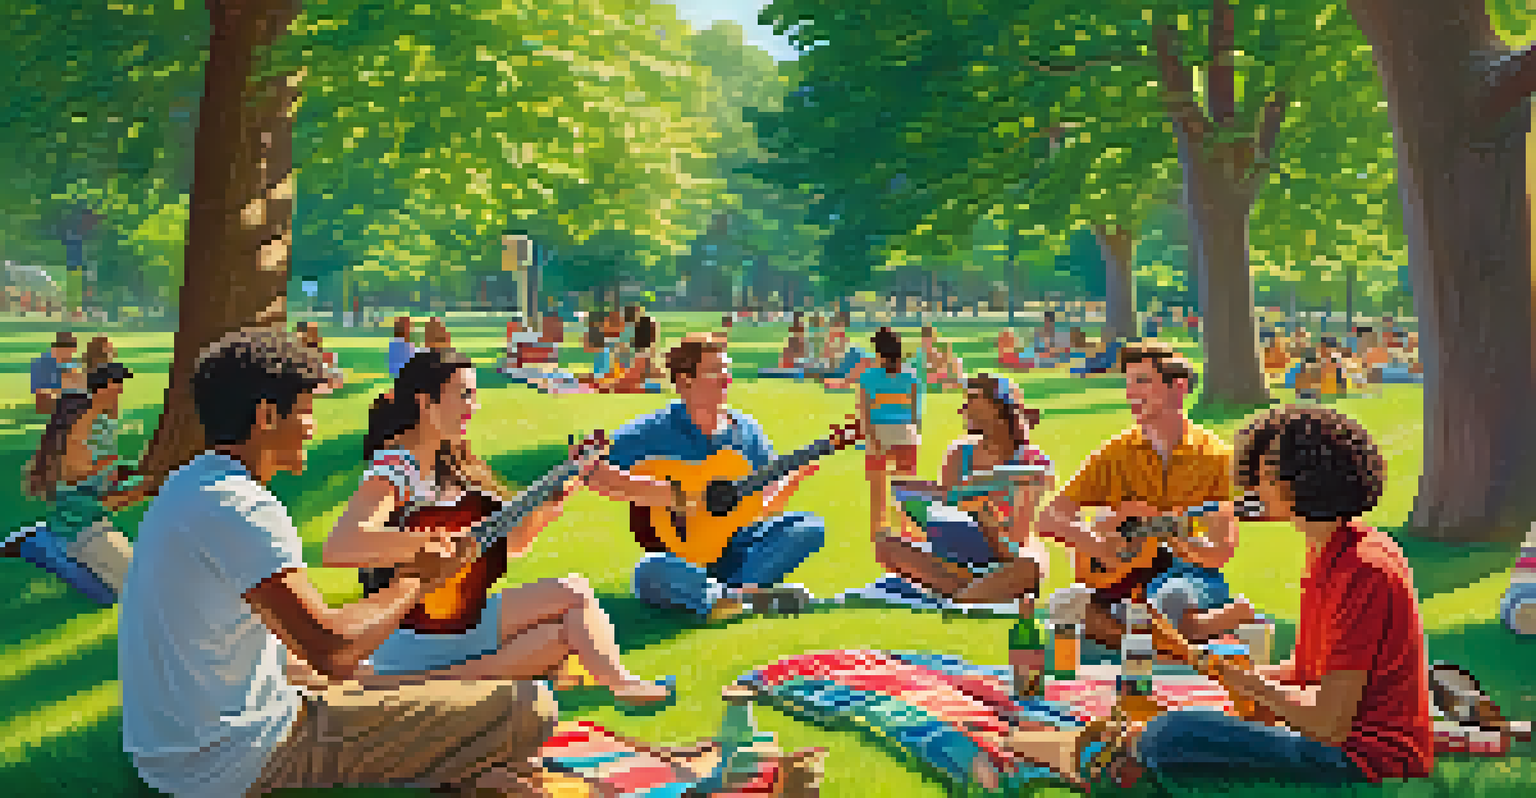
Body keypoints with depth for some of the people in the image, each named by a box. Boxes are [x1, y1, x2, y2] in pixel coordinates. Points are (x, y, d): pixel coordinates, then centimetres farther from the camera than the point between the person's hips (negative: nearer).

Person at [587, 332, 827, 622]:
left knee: (810, 527, -14)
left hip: (734, 550, 5)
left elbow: (764, 506, 11)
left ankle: (740, 590, -31)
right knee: (651, 572, -37)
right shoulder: (651, 432, -5)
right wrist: (664, 496, -24)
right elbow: (594, 474, -18)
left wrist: (793, 478, -8)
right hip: (678, 554, -4)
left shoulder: (746, 430, 9)